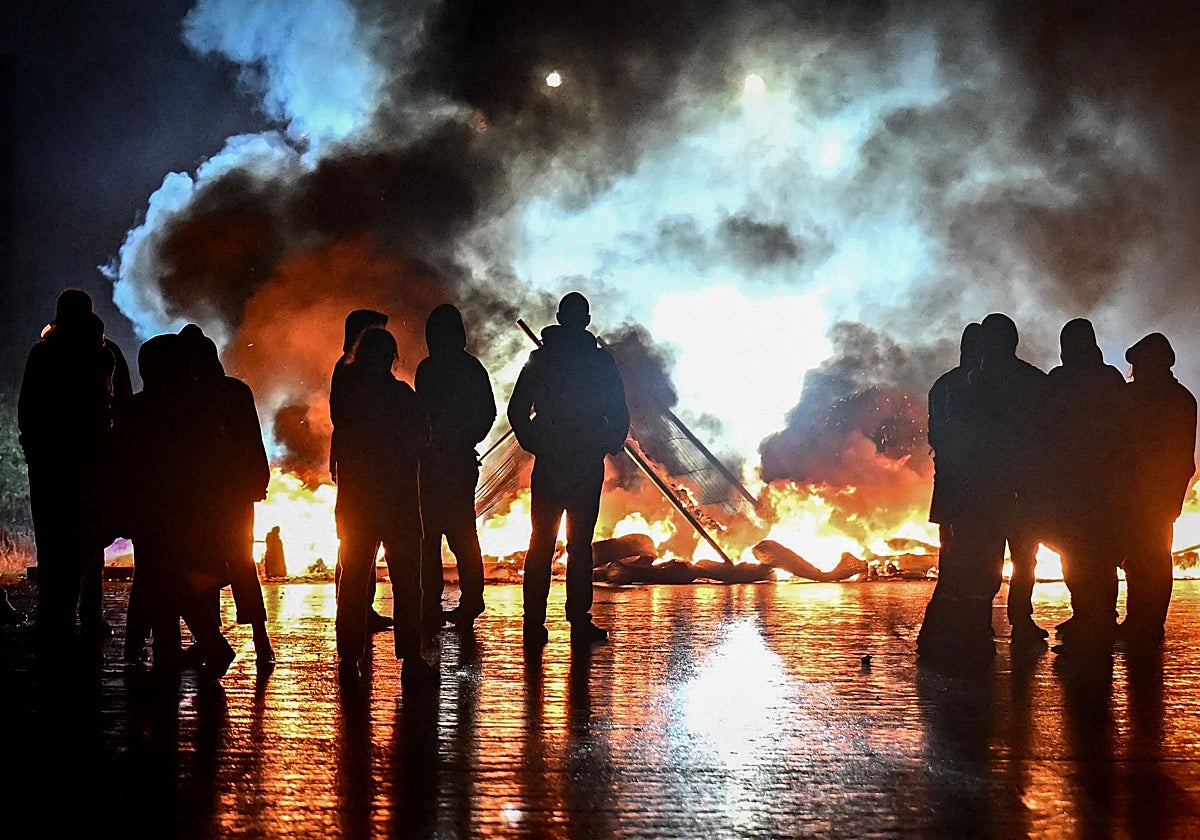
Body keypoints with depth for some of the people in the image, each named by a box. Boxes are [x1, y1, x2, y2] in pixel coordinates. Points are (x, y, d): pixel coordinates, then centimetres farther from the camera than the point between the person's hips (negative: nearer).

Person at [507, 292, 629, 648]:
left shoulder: (539, 359, 4)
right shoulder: (601, 361, -2)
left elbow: (517, 411, 2)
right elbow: (619, 414, -3)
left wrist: (533, 443, 13)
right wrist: (610, 445, 11)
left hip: (547, 464, 2)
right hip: (587, 466, -2)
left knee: (540, 544, 5)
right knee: (580, 545, 3)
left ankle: (534, 623, 2)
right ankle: (579, 622, 1)